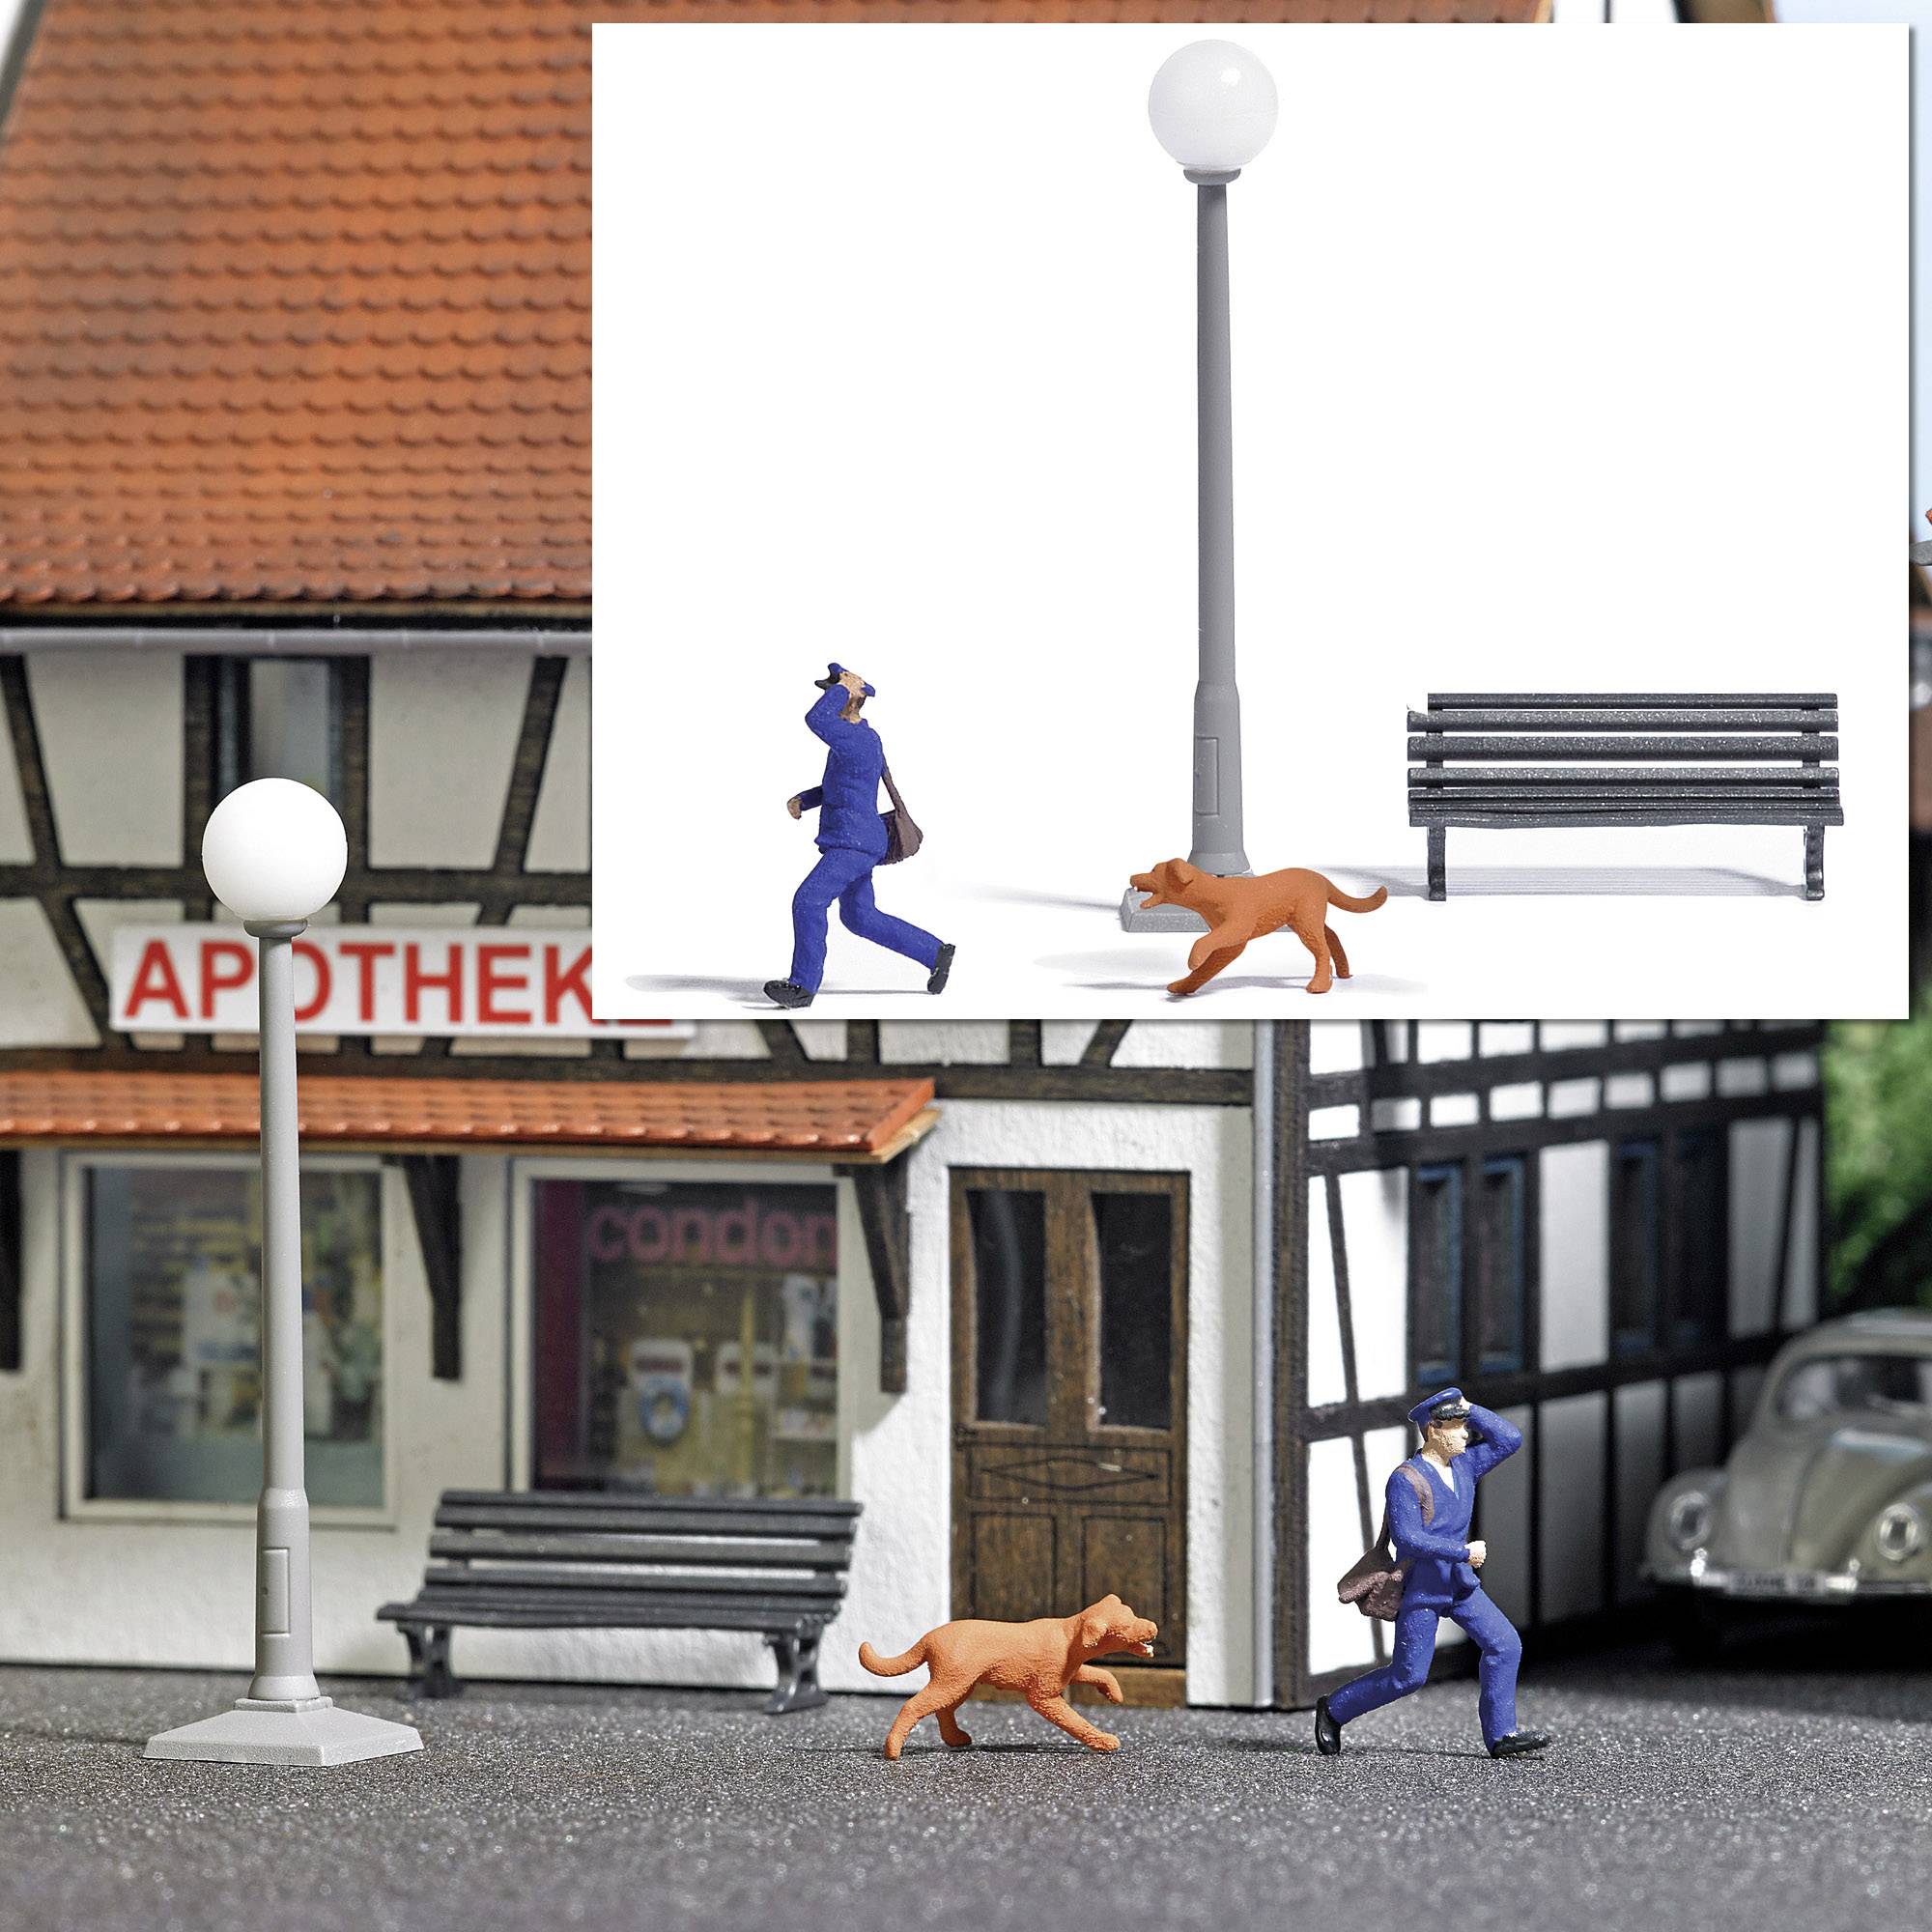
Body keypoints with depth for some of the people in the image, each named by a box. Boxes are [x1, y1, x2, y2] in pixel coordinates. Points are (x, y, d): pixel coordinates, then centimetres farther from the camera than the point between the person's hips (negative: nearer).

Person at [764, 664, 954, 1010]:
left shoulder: (858, 740, -19)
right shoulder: (857, 736, 14)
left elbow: (816, 720, -33)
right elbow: (838, 787, 26)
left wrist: (844, 688, -19)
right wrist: (802, 800, 11)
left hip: (853, 843, -10)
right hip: (848, 842, 10)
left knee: (808, 901, -17)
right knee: (860, 918, 17)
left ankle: (803, 985, -15)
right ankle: (935, 954, 24)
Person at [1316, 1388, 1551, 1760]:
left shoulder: (1463, 1464, 5)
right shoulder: (1405, 1479, -16)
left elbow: (1511, 1440, 3)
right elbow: (1406, 1537, -24)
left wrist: (1469, 1409, -3)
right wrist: (1464, 1553, -24)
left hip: (1459, 1584, 7)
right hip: (1420, 1589, -7)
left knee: (1504, 1645, -10)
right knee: (1408, 1676, -4)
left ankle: (1501, 1736, -9)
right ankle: (1333, 1711, 16)